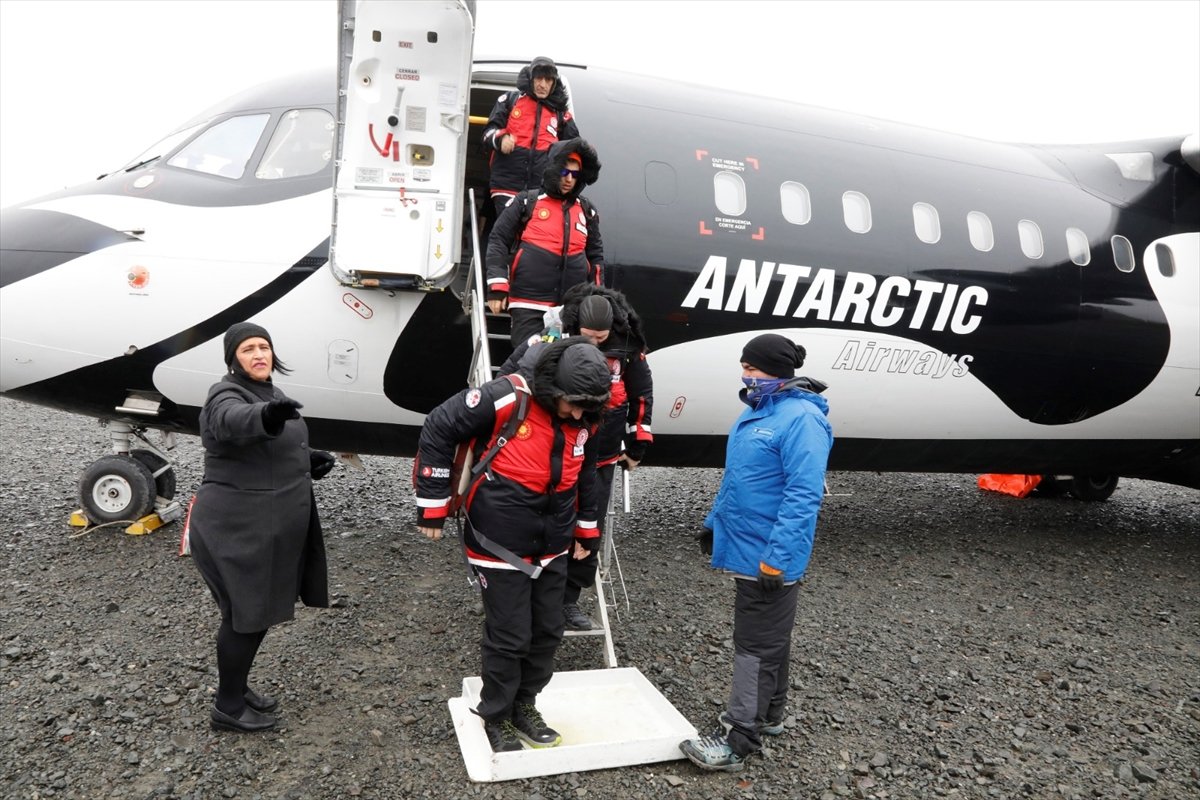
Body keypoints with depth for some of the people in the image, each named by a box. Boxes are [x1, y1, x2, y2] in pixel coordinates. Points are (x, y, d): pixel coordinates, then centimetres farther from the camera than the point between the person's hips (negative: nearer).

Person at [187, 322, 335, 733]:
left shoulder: (267, 390, 11)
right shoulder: (226, 395, -18)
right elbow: (236, 421, -44)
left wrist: (308, 459, 8)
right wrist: (268, 414, -65)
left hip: (269, 528, 9)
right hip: (238, 532, -9)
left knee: (259, 611, 19)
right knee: (247, 616, 1)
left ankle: (237, 689, 36)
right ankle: (228, 708, 18)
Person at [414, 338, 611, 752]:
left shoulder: (583, 421, -1)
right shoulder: (505, 399, -22)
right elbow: (437, 430, -15)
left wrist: (585, 529, 21)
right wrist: (433, 506, -11)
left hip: (551, 549, 6)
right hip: (501, 546, -6)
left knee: (548, 632, 14)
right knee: (509, 638, 2)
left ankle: (525, 705, 37)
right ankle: (496, 717, 27)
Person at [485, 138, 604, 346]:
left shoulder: (587, 211, 16)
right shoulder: (527, 202, 6)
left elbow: (596, 254, 20)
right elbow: (498, 241, 3)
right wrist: (497, 287, -7)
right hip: (528, 305, -3)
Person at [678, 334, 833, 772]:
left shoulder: (801, 419, -21)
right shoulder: (757, 411, 10)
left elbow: (803, 496, -26)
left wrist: (776, 558, -28)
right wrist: (714, 522, 22)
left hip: (770, 556, -9)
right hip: (748, 548, 9)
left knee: (757, 645, -1)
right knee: (768, 637, 21)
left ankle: (737, 739, 9)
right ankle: (768, 715, 35)